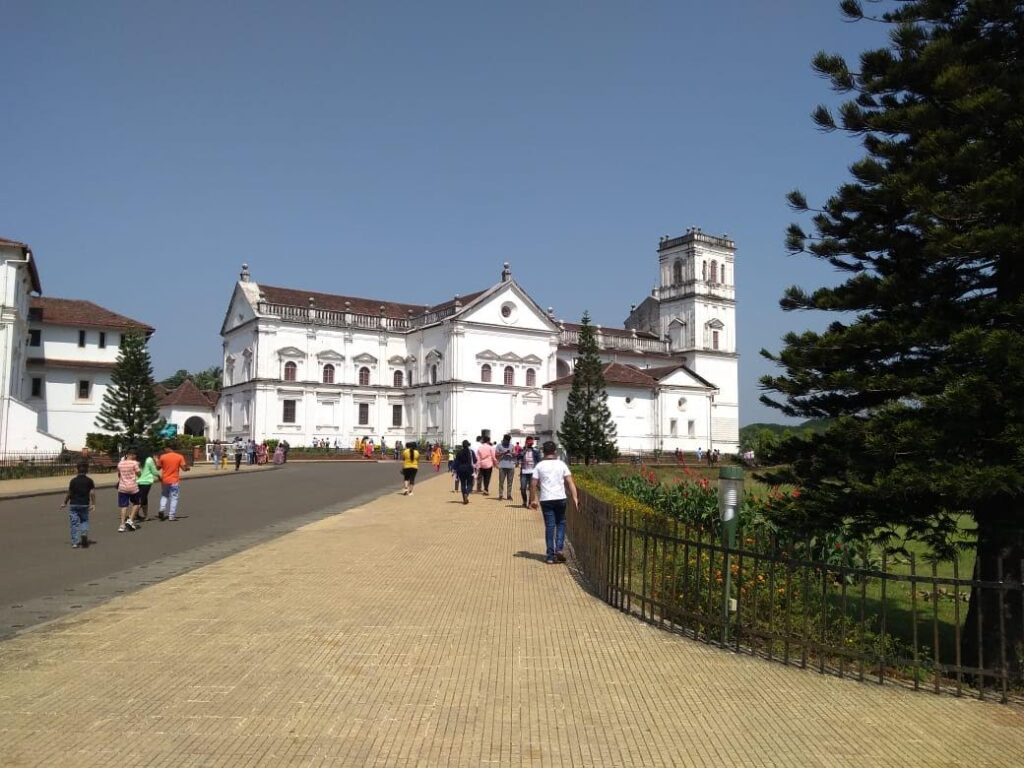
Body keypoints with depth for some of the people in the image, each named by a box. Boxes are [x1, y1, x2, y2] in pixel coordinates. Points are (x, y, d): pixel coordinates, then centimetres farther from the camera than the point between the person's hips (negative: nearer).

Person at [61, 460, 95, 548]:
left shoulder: (73, 480, -3)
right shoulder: (89, 480, -2)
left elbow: (69, 493, -1)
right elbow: (92, 492, -9)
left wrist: (65, 503, 12)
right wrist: (93, 504, -4)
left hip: (73, 504, 0)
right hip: (84, 504, 1)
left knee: (74, 523, 4)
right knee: (84, 520, 16)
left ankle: (75, 542, 1)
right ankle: (84, 533, -11)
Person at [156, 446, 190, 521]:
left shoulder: (163, 457, -3)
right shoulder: (180, 457, -6)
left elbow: (158, 467, 4)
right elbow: (184, 468, -8)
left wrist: (157, 461, 21)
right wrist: (188, 468, 14)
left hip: (164, 480, 2)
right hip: (175, 481, -2)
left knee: (164, 496, 22)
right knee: (174, 498, 4)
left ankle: (162, 509, 0)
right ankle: (172, 516, 1)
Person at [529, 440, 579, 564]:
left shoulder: (539, 466, 0)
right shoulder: (561, 464, 2)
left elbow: (533, 484, -2)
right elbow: (570, 482, -5)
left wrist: (533, 499, 8)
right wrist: (575, 497, -4)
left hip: (546, 500, 0)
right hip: (560, 498, 0)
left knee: (549, 526, 5)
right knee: (561, 523, 16)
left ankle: (550, 555, 6)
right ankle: (559, 549, 2)